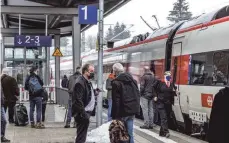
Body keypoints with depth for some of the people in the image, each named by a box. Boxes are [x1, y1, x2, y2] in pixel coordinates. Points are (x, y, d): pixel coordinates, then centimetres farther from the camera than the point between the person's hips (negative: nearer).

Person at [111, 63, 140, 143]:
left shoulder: (116, 82, -12)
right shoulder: (133, 80, 11)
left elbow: (116, 101, -15)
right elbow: (137, 95, 12)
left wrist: (114, 115, -11)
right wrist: (137, 109, 15)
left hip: (122, 112, -6)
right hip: (132, 110, 7)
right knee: (130, 133, 11)